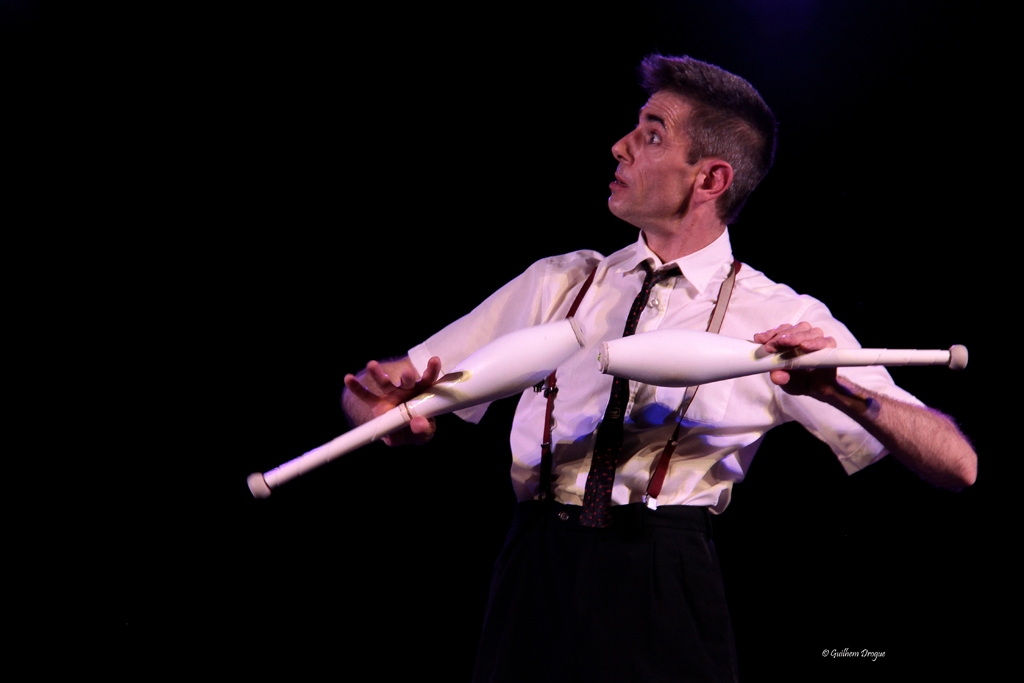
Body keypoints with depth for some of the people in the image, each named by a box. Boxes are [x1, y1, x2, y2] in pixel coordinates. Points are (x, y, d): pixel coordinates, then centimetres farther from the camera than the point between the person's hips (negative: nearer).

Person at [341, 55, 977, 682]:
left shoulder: (785, 320, 2)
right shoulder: (559, 283, 12)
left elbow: (957, 465, -5)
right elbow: (366, 392, 13)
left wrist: (843, 392, -23)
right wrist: (389, 405, -11)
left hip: (667, 602, -3)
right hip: (535, 586, 3)